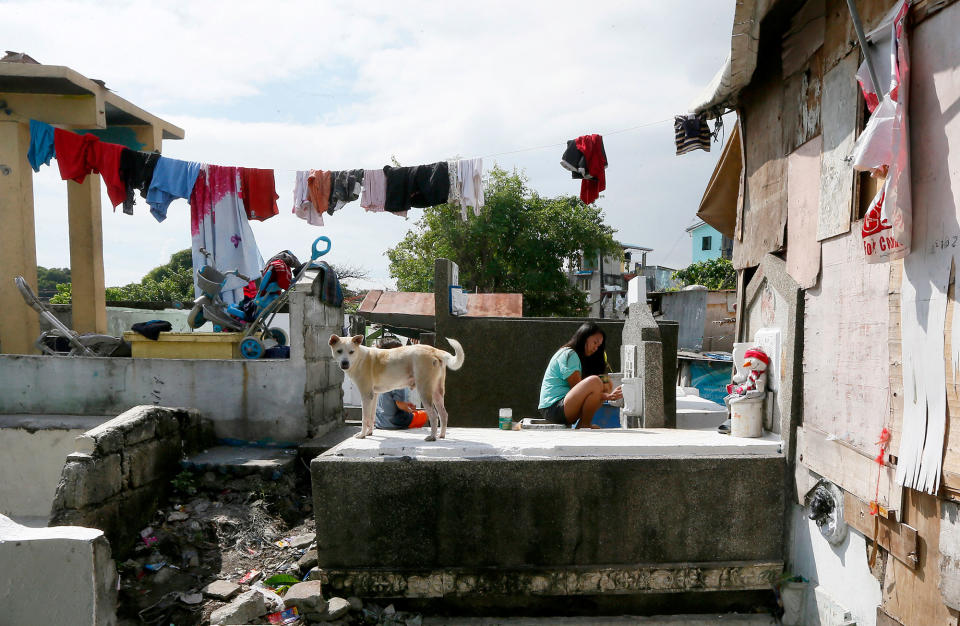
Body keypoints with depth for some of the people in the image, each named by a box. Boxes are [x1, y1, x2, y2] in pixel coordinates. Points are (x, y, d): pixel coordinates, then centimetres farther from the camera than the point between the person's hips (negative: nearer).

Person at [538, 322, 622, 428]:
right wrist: (605, 396, -19)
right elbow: (576, 387, -16)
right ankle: (584, 425, -13)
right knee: (595, 381, -28)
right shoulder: (568, 354, -8)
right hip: (553, 407, -10)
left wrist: (608, 394, -2)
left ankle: (583, 424, -2)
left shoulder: (577, 356, 23)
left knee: (607, 386, 11)